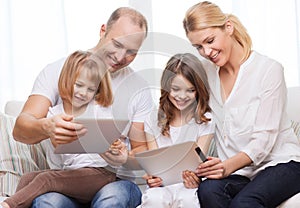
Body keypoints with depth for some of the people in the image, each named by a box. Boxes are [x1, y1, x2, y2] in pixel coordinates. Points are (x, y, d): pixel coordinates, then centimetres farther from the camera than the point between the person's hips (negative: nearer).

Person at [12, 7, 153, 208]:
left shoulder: (139, 88, 8)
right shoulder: (57, 71, 3)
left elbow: (142, 149, 11)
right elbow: (20, 129, -7)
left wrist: (126, 159, -15)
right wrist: (46, 127, -33)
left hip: (115, 179, 1)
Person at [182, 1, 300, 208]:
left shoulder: (269, 69, -7)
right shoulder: (208, 75, 10)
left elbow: (264, 139, -13)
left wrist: (229, 165, -30)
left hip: (280, 162, -4)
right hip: (237, 169, 4)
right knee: (208, 190, -31)